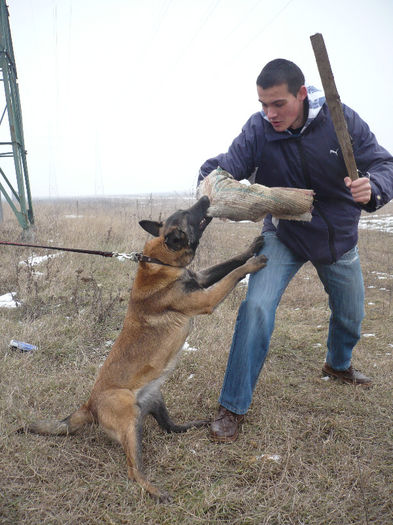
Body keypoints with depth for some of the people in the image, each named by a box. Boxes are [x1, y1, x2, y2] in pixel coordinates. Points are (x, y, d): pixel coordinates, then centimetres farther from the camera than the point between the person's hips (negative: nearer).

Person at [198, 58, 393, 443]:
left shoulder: (340, 119, -18)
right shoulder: (258, 129, -19)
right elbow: (226, 166, -26)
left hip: (339, 236, 3)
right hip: (283, 235, -2)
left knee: (350, 314, 17)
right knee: (256, 307, -23)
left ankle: (338, 364, 54)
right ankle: (233, 407, -8)